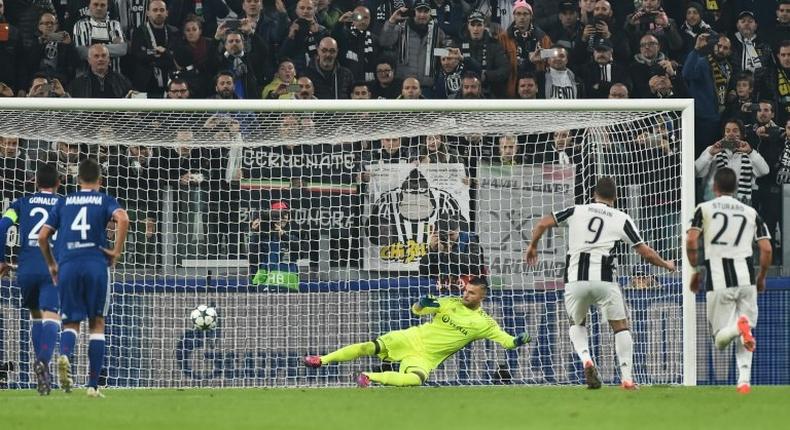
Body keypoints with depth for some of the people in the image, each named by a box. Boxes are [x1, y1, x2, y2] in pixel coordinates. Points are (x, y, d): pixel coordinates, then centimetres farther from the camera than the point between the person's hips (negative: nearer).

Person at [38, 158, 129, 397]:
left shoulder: (63, 203, 16)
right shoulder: (105, 201, 8)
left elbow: (42, 236, 11)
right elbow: (123, 219, -14)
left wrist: (51, 265, 23)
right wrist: (117, 251, -5)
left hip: (67, 267, 2)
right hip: (96, 265, -1)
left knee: (71, 322, 9)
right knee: (97, 324, 9)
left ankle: (65, 354, -27)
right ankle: (93, 385, 5)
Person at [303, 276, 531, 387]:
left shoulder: (484, 323, -5)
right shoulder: (450, 303, 1)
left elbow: (507, 341, -9)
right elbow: (416, 310, 2)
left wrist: (518, 341, -32)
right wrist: (422, 303, -22)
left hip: (426, 357, -2)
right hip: (412, 339, 2)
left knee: (415, 379, -36)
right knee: (370, 347, -15)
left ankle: (371, 377, -23)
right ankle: (322, 360, -3)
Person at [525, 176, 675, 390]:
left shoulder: (576, 211, 11)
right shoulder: (622, 219, 7)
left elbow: (542, 224, 6)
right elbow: (645, 252, 9)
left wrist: (533, 246, 24)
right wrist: (665, 264, 27)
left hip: (575, 278, 1)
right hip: (603, 280, -1)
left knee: (576, 323, 24)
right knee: (620, 326, 14)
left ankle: (586, 359, -4)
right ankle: (627, 378, 3)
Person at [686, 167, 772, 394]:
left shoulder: (704, 209, 5)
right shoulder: (751, 213, 11)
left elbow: (691, 242, -7)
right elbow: (766, 250, 5)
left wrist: (695, 270, 8)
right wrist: (761, 277, 21)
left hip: (718, 282, -2)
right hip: (746, 278, 2)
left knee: (720, 339, 5)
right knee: (744, 337, 15)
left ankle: (738, 326, -28)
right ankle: (744, 379, -4)